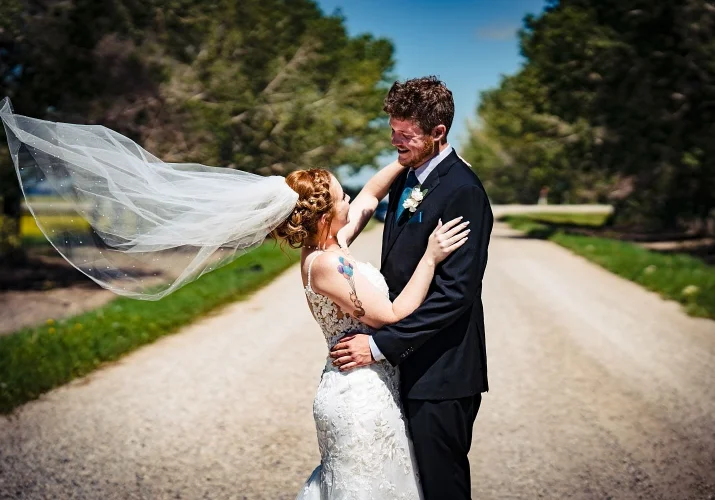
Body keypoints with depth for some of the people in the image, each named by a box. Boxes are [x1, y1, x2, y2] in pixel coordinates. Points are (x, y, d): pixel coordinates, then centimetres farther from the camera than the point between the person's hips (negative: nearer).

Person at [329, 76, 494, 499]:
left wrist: (380, 345, -22)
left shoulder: (462, 191, -17)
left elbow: (455, 292, -22)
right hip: (405, 363, 8)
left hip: (441, 373, -8)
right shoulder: (406, 180, 11)